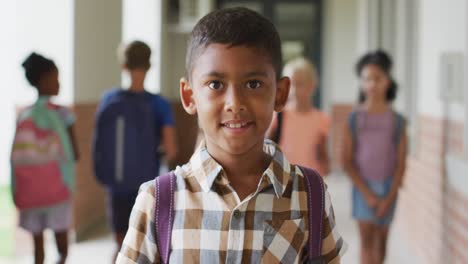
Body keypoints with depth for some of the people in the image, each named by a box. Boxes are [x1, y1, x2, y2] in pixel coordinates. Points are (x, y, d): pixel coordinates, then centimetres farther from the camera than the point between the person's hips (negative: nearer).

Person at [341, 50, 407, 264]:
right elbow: (347, 161, -4)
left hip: (388, 186, 2)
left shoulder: (397, 121, -1)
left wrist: (389, 197, -10)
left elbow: (401, 164, -1)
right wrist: (366, 193, -10)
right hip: (363, 186, -2)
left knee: (381, 239, 11)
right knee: (366, 238, -9)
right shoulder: (355, 118, -4)